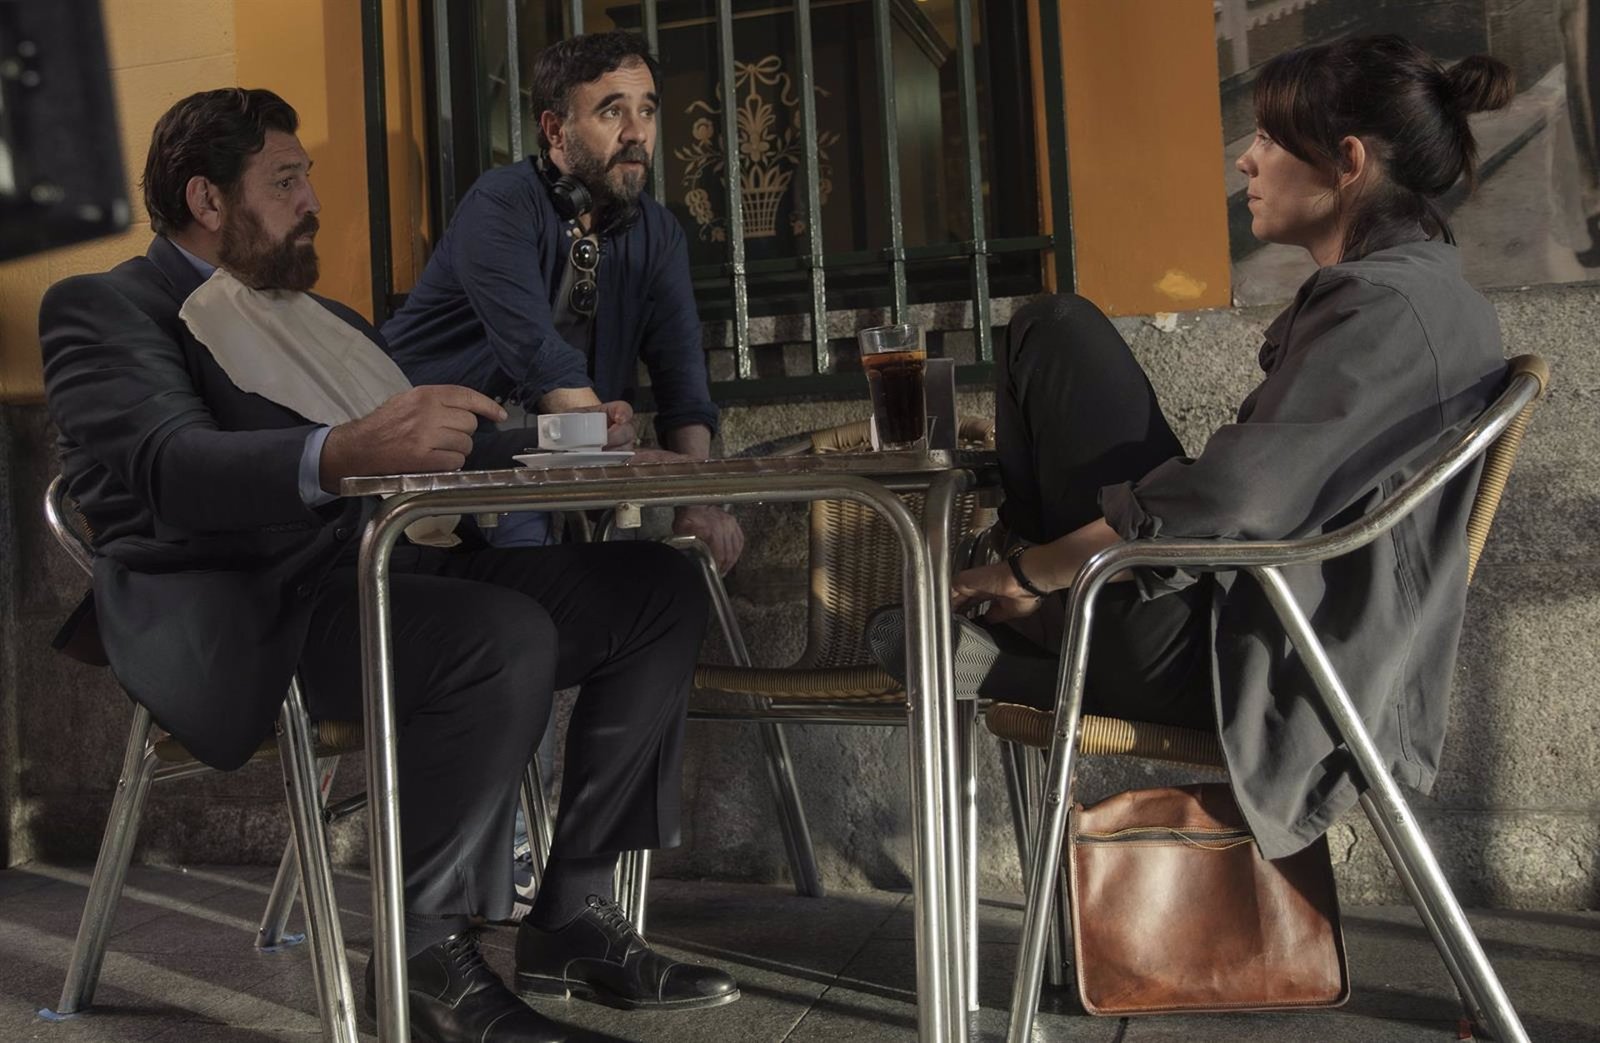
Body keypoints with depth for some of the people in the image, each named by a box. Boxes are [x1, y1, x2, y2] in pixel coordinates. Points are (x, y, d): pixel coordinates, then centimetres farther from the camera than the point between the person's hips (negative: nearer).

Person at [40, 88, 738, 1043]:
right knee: (506, 636, -34)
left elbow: (438, 440, 26)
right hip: (258, 611, -8)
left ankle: (575, 919, -4)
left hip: (407, 568, 8)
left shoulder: (321, 316, 28)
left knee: (661, 590, -5)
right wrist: (340, 454, -37)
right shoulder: (107, 310, 3)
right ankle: (429, 953, -14)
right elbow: (163, 464, -18)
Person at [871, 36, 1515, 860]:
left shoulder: (1390, 304, -17)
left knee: (1056, 334, -5)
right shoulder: (1421, 296, 16)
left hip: (1222, 670, -11)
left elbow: (1231, 499, -28)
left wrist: (1028, 571, -13)